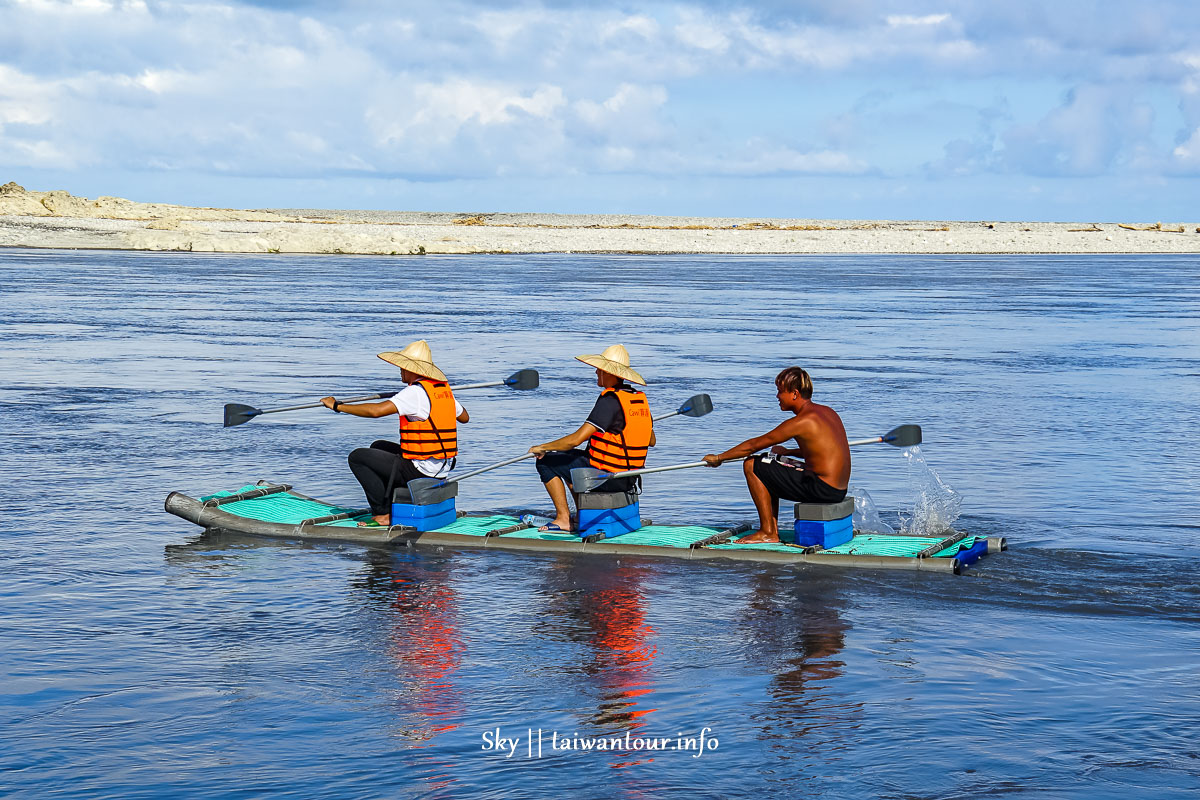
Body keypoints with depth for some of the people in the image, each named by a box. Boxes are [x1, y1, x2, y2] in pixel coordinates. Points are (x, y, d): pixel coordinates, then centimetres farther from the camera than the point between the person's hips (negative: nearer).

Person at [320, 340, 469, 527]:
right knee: (378, 447, 28)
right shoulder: (444, 388, 7)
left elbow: (376, 411, -27)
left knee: (357, 457, 0)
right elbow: (465, 417, 24)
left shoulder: (415, 392, -19)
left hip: (420, 470, -9)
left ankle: (383, 515, 0)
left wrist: (337, 406, -17)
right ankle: (392, 504, 29)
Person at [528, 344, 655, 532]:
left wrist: (542, 447, -11)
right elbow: (651, 441, 15)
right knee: (569, 458, 31)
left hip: (606, 477, -9)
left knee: (546, 462, 6)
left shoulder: (610, 401, -21)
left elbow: (576, 439, -25)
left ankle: (564, 518, 3)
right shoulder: (640, 399, 3)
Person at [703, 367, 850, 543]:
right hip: (839, 490, 9)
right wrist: (788, 452, 25)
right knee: (770, 471, 27)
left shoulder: (801, 422, -14)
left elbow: (753, 445, -6)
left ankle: (768, 533, 1)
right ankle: (773, 529, 27)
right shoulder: (827, 412, 11)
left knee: (751, 466, -3)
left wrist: (719, 458, 6)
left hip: (822, 490, -9)